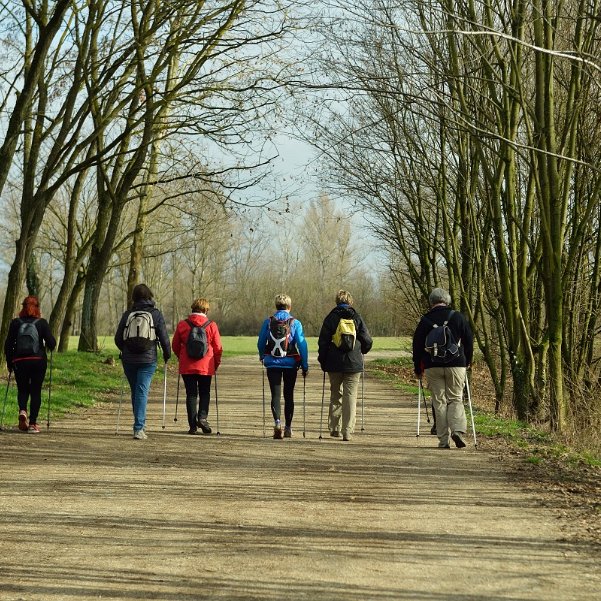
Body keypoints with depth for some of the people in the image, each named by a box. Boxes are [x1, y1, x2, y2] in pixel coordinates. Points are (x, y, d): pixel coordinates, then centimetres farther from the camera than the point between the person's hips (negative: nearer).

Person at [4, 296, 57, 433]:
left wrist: (9, 362, 11)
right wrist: (50, 347, 15)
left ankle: (22, 410, -12)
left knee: (22, 389, 17)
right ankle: (33, 424, 3)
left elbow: (8, 344, 1)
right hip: (38, 361, -1)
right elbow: (51, 342, -8)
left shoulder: (15, 323, 1)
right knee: (36, 391, 7)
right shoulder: (42, 323, -4)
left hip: (19, 361, 1)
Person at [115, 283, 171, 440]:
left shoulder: (127, 314, 2)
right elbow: (164, 337, -3)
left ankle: (140, 425, 28)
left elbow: (118, 339, 6)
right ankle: (139, 428, -14)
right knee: (142, 392, -4)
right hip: (148, 359, -2)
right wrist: (167, 355, 14)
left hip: (129, 360, 2)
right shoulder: (156, 314, -3)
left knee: (135, 391, 16)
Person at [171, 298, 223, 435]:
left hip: (187, 367, 1)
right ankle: (202, 417, -7)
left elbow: (175, 345, 8)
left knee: (191, 394, 7)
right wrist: (216, 364, 13)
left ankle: (193, 426, 3)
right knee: (204, 393, 14)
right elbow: (218, 348, 0)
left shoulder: (182, 324, 1)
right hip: (206, 367, -1)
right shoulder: (211, 325, -2)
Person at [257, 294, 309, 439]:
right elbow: (302, 344, -8)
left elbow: (260, 342, 8)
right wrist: (305, 365, -2)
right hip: (290, 363, 0)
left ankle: (277, 421, -23)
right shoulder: (295, 323, -5)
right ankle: (288, 427, 18)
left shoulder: (268, 322, -1)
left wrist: (262, 357, 28)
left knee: (276, 394, 0)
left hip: (272, 363, 0)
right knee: (289, 395, 13)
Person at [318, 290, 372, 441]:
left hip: (334, 364, 1)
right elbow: (367, 341, 1)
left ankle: (335, 428, 15)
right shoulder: (357, 318, 1)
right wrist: (361, 352, 19)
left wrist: (323, 360, 9)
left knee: (335, 395, 15)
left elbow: (323, 341, -1)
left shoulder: (330, 318, 0)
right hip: (354, 364, 0)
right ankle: (347, 431, -6)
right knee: (350, 396, 1)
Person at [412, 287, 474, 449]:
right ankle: (458, 430, -14)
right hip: (456, 365, 0)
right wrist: (467, 362, 20)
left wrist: (418, 368, 15)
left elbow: (417, 345, 5)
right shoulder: (458, 317, 3)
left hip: (432, 367, 0)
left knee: (439, 402, 4)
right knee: (455, 399, 8)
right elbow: (469, 340, 7)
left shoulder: (425, 320, 2)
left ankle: (443, 440, 1)